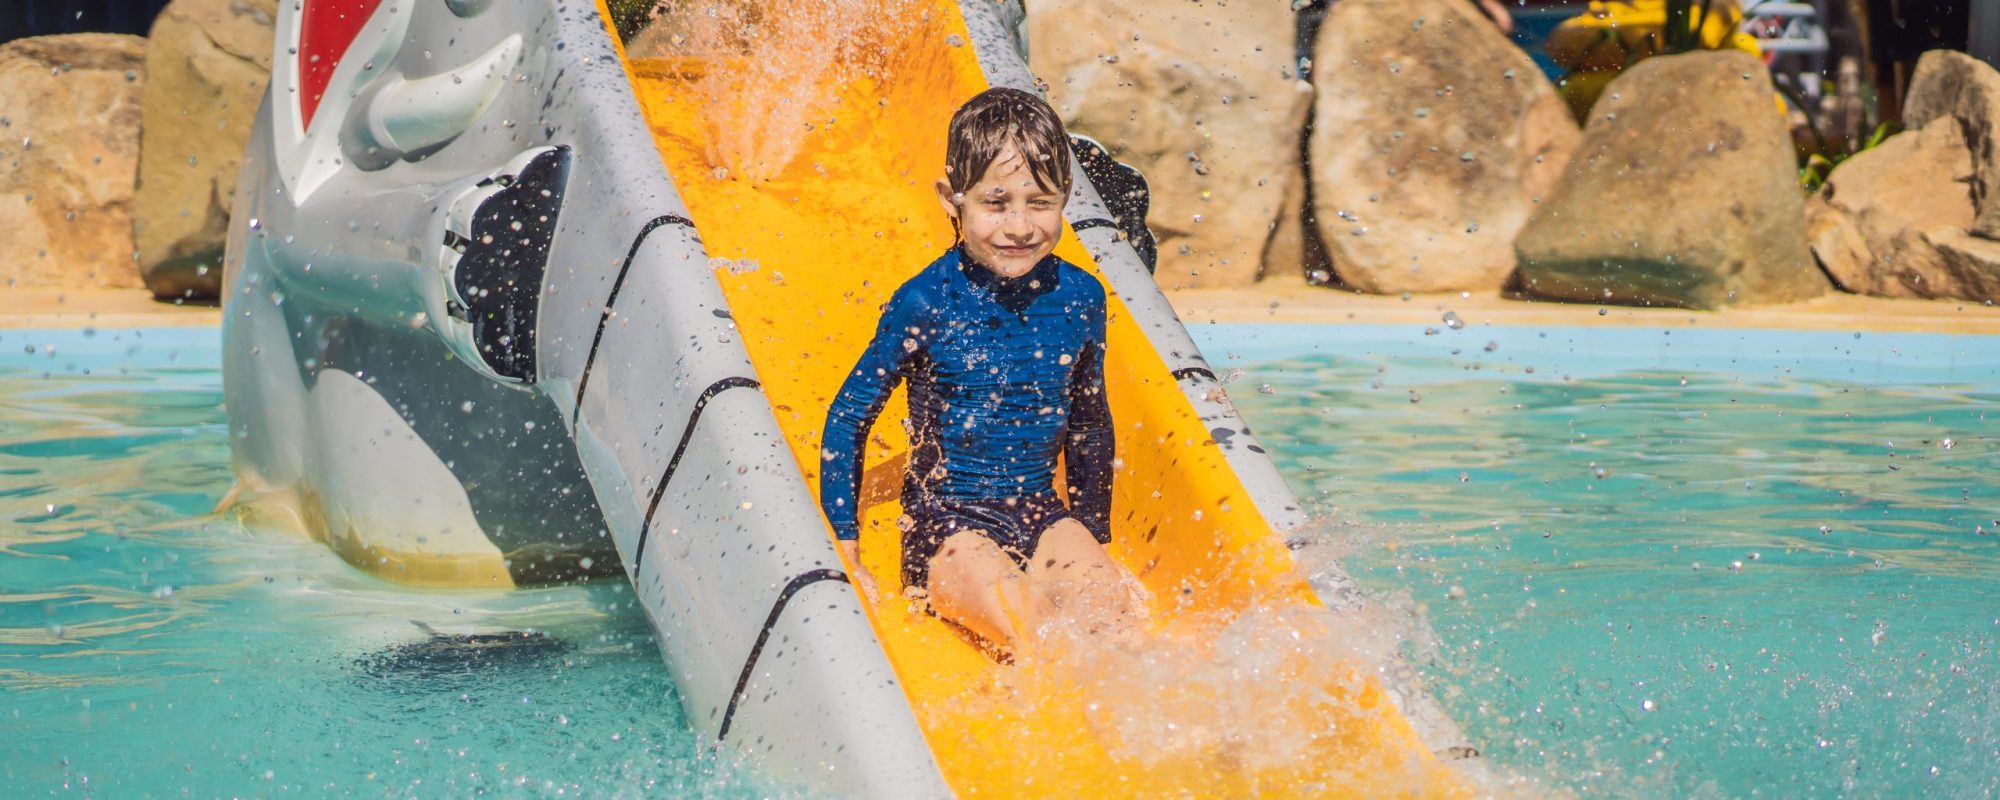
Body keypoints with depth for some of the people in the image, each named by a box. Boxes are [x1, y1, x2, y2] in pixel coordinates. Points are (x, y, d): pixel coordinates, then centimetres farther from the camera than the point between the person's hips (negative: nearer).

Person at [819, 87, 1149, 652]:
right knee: (1025, 625, -31)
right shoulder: (925, 303, -12)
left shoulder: (1080, 298, -1)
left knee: (1121, 616, -23)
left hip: (1042, 516, 4)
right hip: (946, 523, -4)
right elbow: (847, 419, -2)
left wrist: (1094, 541, 20)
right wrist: (845, 558, -2)